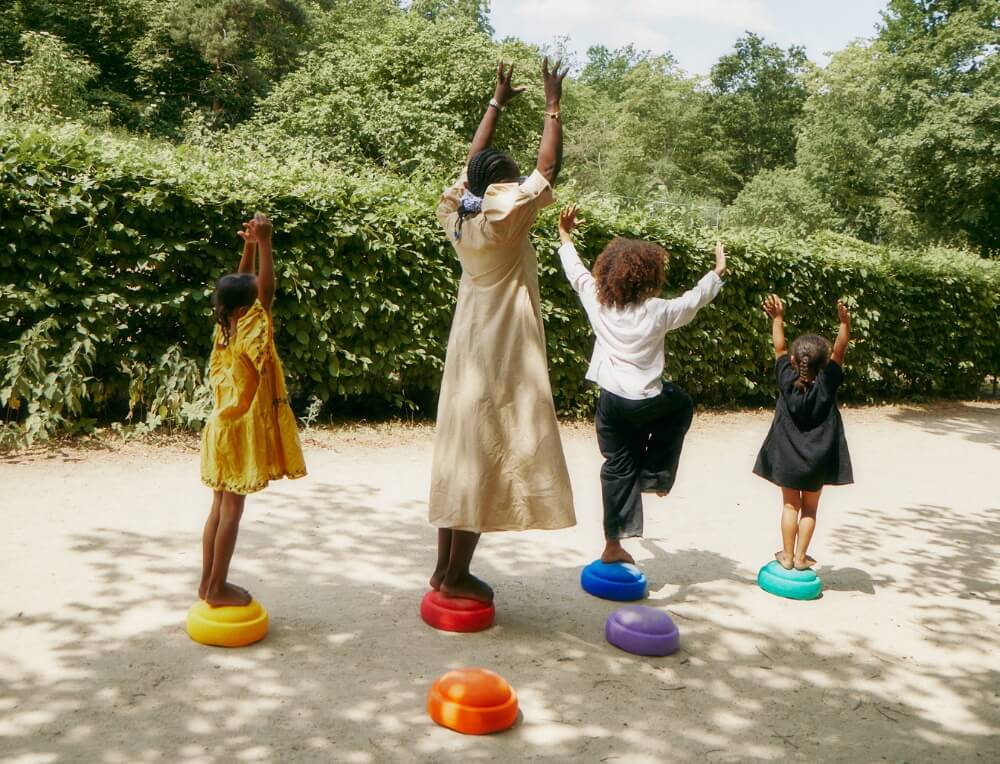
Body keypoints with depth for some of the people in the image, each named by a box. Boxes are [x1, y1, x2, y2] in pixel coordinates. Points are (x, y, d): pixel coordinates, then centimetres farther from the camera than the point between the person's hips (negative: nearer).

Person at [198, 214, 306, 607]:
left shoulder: (226, 329, 3)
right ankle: (217, 588, 7)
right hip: (240, 430, -8)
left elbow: (241, 285, 13)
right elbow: (268, 288, -27)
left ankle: (208, 581, 22)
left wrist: (249, 246, 5)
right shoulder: (249, 331, -19)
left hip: (225, 427, 8)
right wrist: (263, 243, -27)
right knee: (232, 508, -1)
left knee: (221, 507, 14)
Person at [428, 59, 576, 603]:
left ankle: (445, 566, 17)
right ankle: (457, 575, 3)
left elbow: (474, 160, 18)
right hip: (502, 351, -8)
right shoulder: (505, 214, -13)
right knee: (485, 456, -3)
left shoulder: (458, 212, 4)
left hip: (468, 348, 8)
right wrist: (553, 105, 3)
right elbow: (548, 165, -8)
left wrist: (497, 103, 25)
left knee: (461, 449, 11)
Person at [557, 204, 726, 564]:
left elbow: (577, 272, 15)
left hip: (610, 399, 4)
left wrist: (566, 237, 30)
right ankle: (655, 475, 24)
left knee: (619, 467, 13)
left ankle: (613, 544, 16)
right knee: (681, 406, 30)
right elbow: (695, 299, 6)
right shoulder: (658, 311, -10)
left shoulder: (598, 302, -1)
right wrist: (718, 271, 23)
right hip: (645, 401, -4)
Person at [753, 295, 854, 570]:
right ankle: (801, 557, 16)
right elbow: (840, 351, -18)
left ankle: (787, 555, 16)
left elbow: (779, 348, -4)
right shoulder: (826, 383, -15)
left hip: (788, 459, 1)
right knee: (809, 509, 13)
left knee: (790, 506, 13)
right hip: (817, 461, -1)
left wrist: (777, 317, -1)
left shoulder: (787, 380, -12)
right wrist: (844, 323, -27)